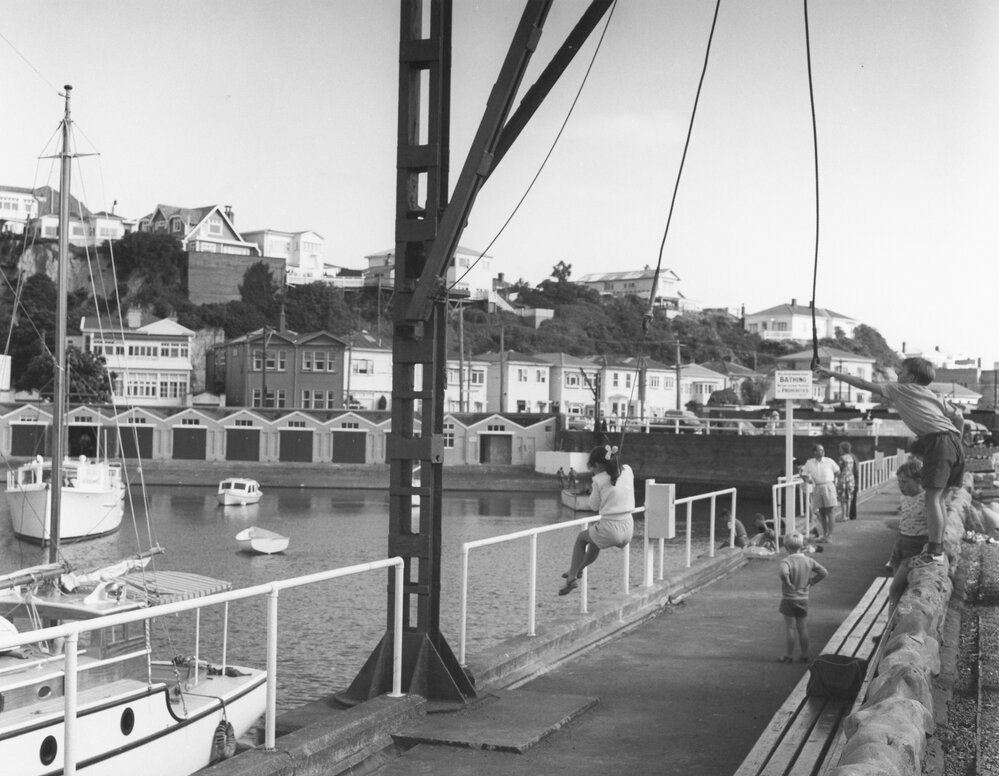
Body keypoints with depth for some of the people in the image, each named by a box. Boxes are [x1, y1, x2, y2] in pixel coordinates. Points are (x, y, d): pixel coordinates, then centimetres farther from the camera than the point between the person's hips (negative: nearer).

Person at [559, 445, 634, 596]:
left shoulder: (599, 480, -10)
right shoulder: (628, 470, 2)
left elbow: (594, 506, 0)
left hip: (609, 530, -5)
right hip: (628, 531, 6)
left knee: (581, 537, 25)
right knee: (595, 540, 35)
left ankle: (572, 578, 21)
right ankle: (577, 570, 49)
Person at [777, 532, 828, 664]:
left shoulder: (787, 561, -18)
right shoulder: (809, 561, -1)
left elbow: (783, 573, -39)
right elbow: (824, 573, 1)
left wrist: (787, 583, -22)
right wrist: (811, 581, 4)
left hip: (789, 599, -5)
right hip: (804, 599, 5)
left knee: (789, 628, 3)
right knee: (803, 628, 11)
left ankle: (788, 656, 9)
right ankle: (804, 655, 17)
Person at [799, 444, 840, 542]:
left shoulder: (829, 461, 0)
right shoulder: (809, 463, 3)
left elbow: (837, 472, 12)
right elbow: (804, 474, 8)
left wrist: (833, 481, 7)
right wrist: (807, 479, -11)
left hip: (828, 487, -2)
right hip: (817, 489, 2)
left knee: (829, 512, -4)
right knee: (821, 513, 8)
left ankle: (830, 534, -1)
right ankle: (824, 534, 17)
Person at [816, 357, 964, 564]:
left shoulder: (899, 389, 9)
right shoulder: (933, 396, 27)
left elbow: (864, 384, 10)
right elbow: (959, 416, 24)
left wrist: (832, 374, 15)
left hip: (938, 440, -8)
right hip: (954, 442, 8)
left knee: (932, 497, -9)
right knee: (937, 497, 15)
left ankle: (935, 552, -13)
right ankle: (936, 545, 18)